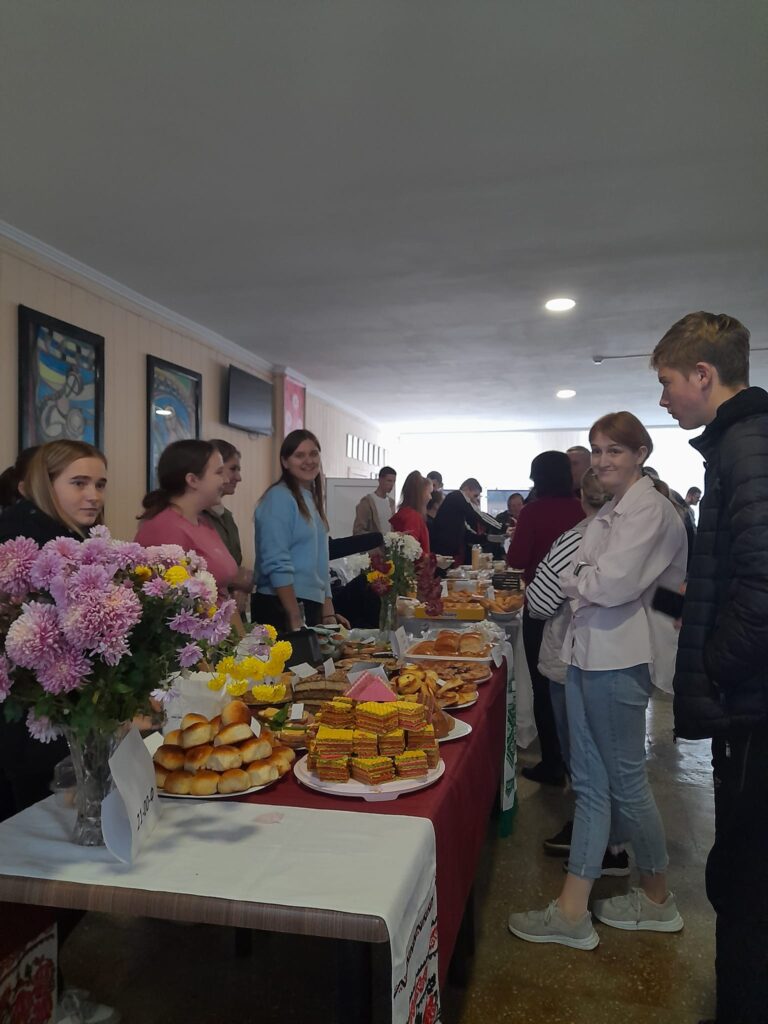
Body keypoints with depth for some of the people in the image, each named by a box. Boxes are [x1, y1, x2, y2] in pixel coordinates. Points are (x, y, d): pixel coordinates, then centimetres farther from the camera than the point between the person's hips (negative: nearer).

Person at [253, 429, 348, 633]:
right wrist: (295, 617, -21)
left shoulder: (313, 499, 14)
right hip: (281, 608, -8)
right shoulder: (279, 497, -11)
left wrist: (328, 612, 11)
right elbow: (277, 564, -18)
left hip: (312, 605, 8)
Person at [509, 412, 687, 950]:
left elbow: (613, 584, -21)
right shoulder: (611, 510, 16)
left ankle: (658, 899, 30)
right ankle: (572, 911, 21)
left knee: (625, 780, 7)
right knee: (591, 782, 11)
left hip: (617, 657, -9)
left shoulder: (650, 509, -13)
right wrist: (581, 580, -1)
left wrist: (573, 579, -5)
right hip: (586, 652, 9)